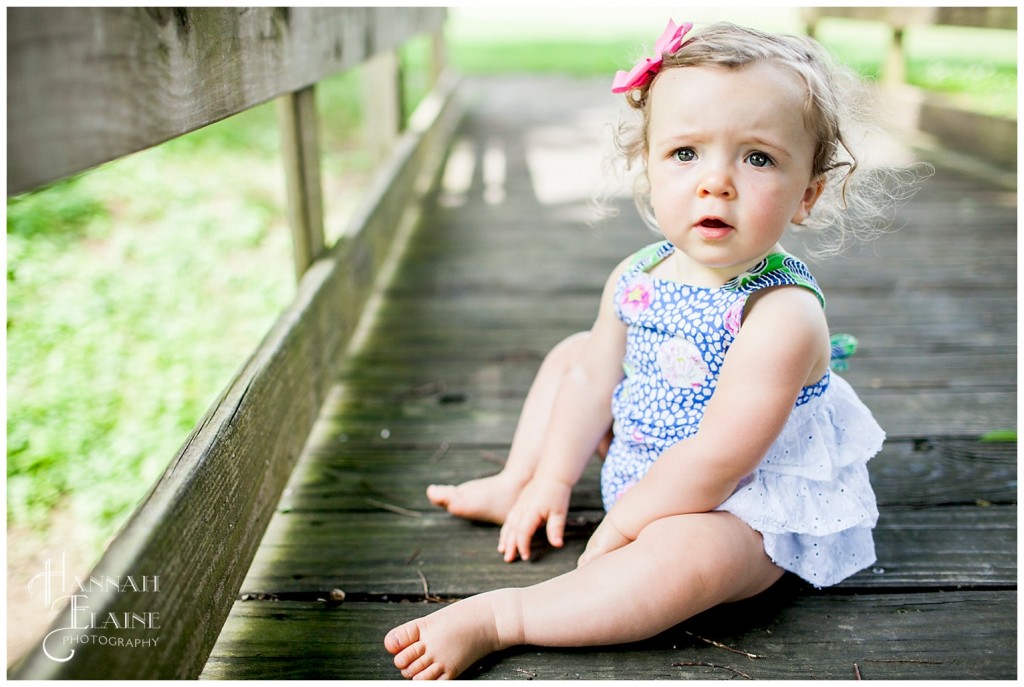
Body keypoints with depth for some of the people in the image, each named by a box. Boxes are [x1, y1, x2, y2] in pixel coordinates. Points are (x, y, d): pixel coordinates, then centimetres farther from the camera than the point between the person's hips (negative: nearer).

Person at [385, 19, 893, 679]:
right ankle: (514, 485, 18)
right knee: (572, 353, 15)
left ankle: (496, 617, -30)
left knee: (681, 552, -39)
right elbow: (594, 378, 3)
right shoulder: (636, 278, -8)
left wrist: (619, 526, -22)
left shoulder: (783, 316, -31)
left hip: (742, 510, -7)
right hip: (641, 470, 8)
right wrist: (551, 482, 1)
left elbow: (715, 462, -31)